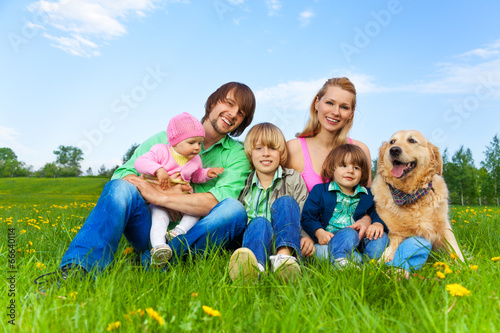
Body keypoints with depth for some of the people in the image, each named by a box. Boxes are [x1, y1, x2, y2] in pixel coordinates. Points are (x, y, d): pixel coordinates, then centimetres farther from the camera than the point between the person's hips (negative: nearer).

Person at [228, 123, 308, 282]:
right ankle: (255, 264, -62)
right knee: (259, 223, -31)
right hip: (250, 238, 0)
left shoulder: (293, 179, 12)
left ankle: (284, 257, -44)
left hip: (285, 242, 0)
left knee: (284, 202, -22)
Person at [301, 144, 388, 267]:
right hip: (330, 238, -4)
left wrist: (378, 224, -12)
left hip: (360, 240, 4)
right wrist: (319, 232, -16)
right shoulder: (319, 191, 8)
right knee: (349, 234, -36)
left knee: (381, 238, -24)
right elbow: (307, 217, 3)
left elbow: (376, 213, 14)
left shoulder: (367, 195, 19)